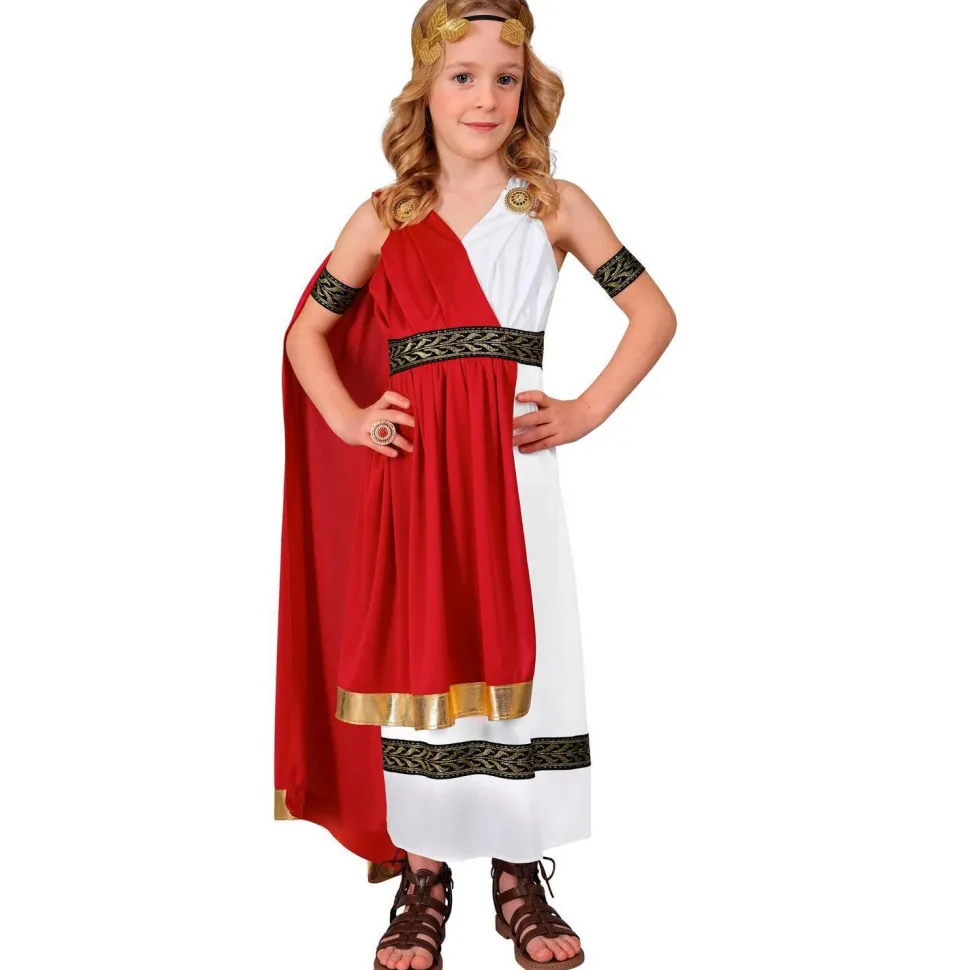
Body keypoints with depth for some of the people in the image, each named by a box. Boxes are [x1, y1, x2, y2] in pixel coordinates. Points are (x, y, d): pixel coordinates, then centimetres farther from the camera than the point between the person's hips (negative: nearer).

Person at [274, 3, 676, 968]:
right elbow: (307, 331, 16)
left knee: (521, 656, 2)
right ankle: (423, 879, 19)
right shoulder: (384, 219, 9)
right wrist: (351, 421, 1)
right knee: (415, 660, 4)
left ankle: (519, 875, 19)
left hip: (513, 465, -1)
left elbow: (654, 315, 8)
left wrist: (586, 412, -2)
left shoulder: (556, 207, 6)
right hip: (412, 467, 1)